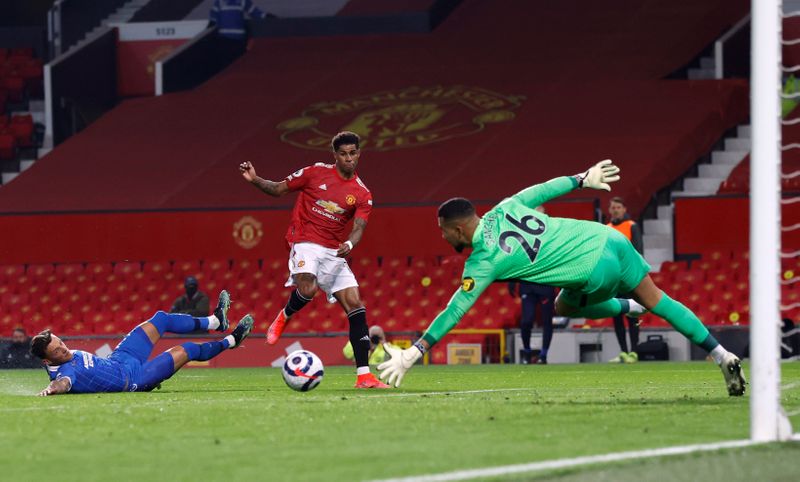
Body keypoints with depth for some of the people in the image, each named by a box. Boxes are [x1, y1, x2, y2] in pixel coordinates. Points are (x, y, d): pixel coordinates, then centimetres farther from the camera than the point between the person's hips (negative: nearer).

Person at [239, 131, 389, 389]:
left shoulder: (362, 194, 5)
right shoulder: (317, 173, 1)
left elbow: (359, 228, -6)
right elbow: (279, 189, 10)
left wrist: (349, 244, -29)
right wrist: (254, 180, -8)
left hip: (334, 252, 3)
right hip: (305, 243, -3)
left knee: (356, 307, -8)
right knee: (308, 289, -33)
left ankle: (363, 375, -8)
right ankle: (284, 317, 3)